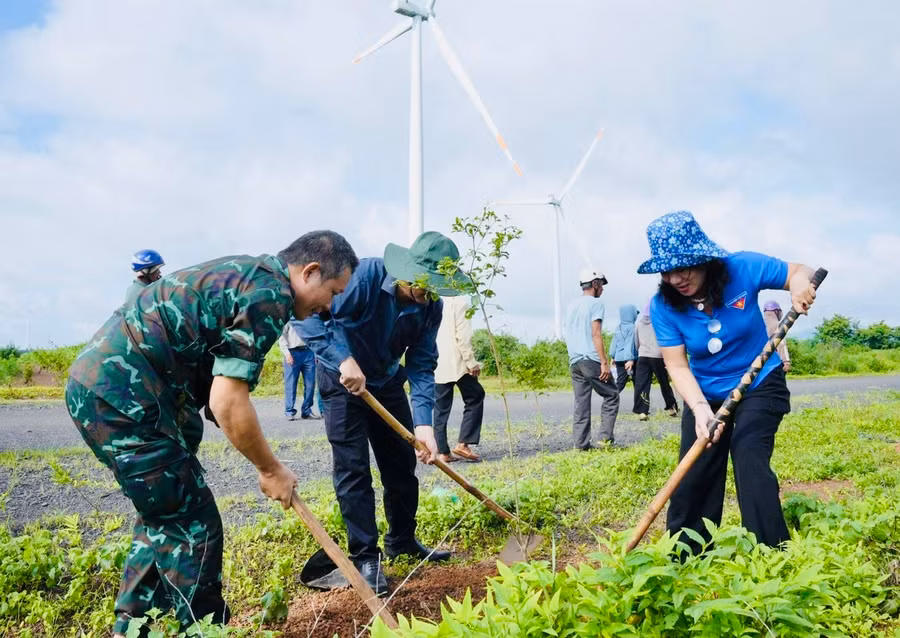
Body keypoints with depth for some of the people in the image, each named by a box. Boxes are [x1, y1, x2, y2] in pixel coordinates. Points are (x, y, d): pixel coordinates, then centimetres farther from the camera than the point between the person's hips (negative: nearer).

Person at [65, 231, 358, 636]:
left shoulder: (250, 273, 15)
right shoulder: (269, 294, -15)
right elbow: (227, 404, -19)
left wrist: (265, 464, 18)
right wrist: (272, 470, -4)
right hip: (121, 394, -10)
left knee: (166, 516, 21)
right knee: (193, 528, -1)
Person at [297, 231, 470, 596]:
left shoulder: (430, 307, -13)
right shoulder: (365, 276, -29)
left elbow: (422, 366, -13)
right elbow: (310, 317, -32)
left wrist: (423, 422, -24)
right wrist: (344, 360, -41)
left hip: (387, 382, 6)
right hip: (343, 380, -5)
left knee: (402, 463, 10)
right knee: (353, 468, -7)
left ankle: (402, 541, 28)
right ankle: (365, 557, 5)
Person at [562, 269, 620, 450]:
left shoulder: (571, 306, 18)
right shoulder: (596, 303, -5)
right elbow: (596, 334, -13)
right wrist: (604, 362, -14)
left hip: (574, 361, 7)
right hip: (591, 360, -7)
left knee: (581, 403, 8)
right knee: (611, 396, 7)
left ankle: (581, 443, 6)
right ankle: (606, 436, 1)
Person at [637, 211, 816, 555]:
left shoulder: (743, 268, -21)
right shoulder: (663, 306, -19)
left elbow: (800, 272, -8)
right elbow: (677, 365, -19)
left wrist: (800, 283, -33)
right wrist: (700, 409, -35)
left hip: (760, 385, -2)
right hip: (705, 395, 2)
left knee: (749, 459, -20)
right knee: (694, 474, 4)